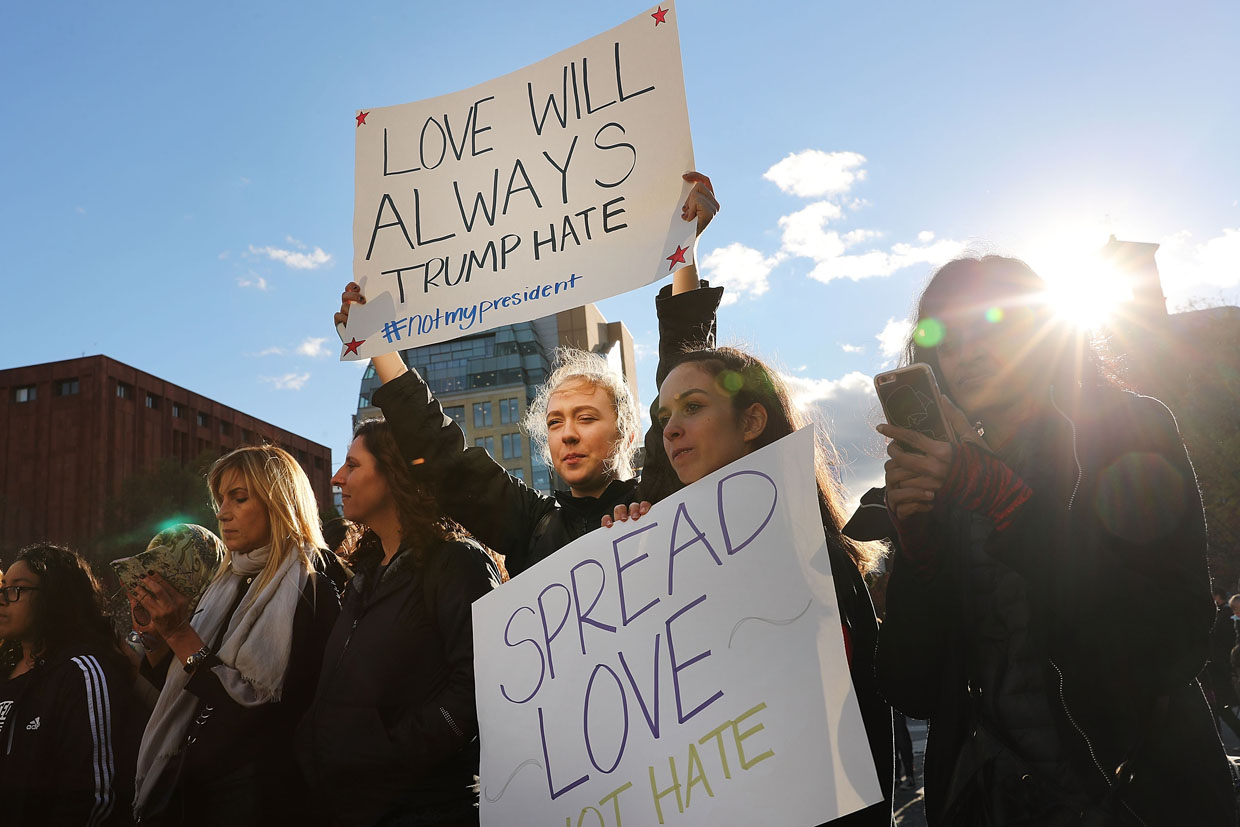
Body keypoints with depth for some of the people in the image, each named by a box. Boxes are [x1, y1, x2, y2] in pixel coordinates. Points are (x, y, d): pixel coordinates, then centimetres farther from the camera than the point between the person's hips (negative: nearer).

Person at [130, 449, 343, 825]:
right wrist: (158, 634, -2)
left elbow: (263, 713, -20)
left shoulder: (311, 591, -15)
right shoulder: (229, 585, 9)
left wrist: (182, 635, -19)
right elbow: (189, 692, 13)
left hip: (254, 795, -7)